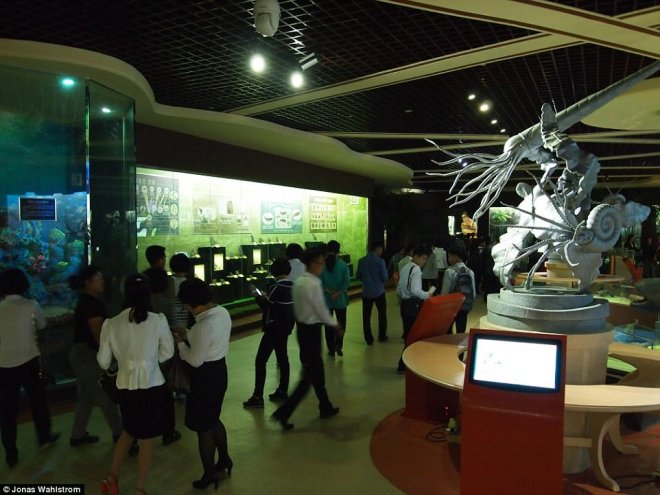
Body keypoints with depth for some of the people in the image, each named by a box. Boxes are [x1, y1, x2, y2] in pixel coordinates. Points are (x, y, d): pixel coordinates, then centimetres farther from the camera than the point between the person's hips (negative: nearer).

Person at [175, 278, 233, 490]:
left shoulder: (205, 325, -30)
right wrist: (188, 336, 6)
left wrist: (180, 344, -7)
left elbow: (196, 360, -21)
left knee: (203, 426, 11)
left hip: (206, 375, -9)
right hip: (219, 369, 9)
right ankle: (224, 459, 44)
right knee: (213, 419, 27)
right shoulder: (222, 312, -2)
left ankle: (209, 474, 28)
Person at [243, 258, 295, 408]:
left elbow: (266, 305, -15)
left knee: (260, 361, -4)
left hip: (274, 329, -9)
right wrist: (267, 297, 13)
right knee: (282, 358, 18)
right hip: (285, 328, 9)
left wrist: (257, 295, 0)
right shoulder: (292, 286, 5)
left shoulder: (276, 287, -19)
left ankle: (257, 397, -4)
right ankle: (282, 391, 26)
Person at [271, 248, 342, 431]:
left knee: (316, 368, 20)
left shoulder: (299, 281, 6)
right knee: (310, 374, 1)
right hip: (311, 330, -9)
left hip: (301, 327, 9)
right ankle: (284, 412, 1)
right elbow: (321, 310, -16)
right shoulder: (314, 284, -21)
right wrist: (335, 324, 1)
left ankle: (325, 407, 34)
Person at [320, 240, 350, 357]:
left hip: (326, 299, 1)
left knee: (328, 324, 10)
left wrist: (329, 291, -9)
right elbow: (346, 281, -12)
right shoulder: (343, 265, -7)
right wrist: (337, 293, -13)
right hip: (340, 299, 0)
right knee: (341, 323, 13)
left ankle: (331, 349, 13)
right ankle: (338, 345, 0)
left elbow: (319, 282, -10)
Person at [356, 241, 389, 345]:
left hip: (366, 292, 3)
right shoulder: (380, 261, -12)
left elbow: (358, 276, 7)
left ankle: (368, 339, 11)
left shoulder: (361, 261, -1)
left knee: (366, 316, 8)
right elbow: (385, 278, -11)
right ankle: (382, 336, 23)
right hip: (379, 292, -2)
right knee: (382, 314, 16)